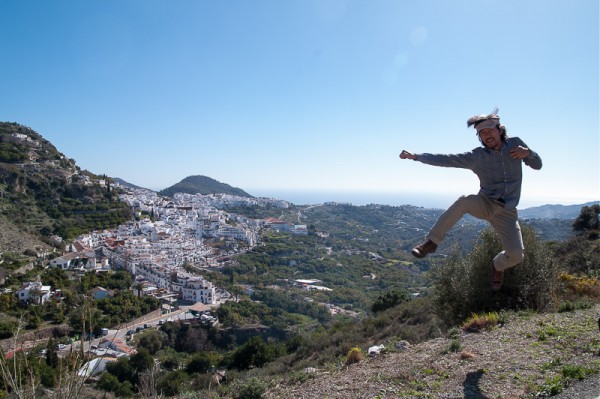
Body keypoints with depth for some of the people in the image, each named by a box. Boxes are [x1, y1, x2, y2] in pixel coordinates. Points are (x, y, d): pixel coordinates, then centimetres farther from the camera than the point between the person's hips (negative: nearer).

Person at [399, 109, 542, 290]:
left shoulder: (515, 144, 1)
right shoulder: (477, 156, -6)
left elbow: (537, 165, 8)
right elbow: (446, 159, -13)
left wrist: (528, 152, -15)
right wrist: (416, 156, -22)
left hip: (507, 211, 1)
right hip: (485, 203, -1)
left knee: (516, 255, -15)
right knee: (464, 201, -36)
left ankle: (498, 266, 24)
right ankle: (431, 242, -27)